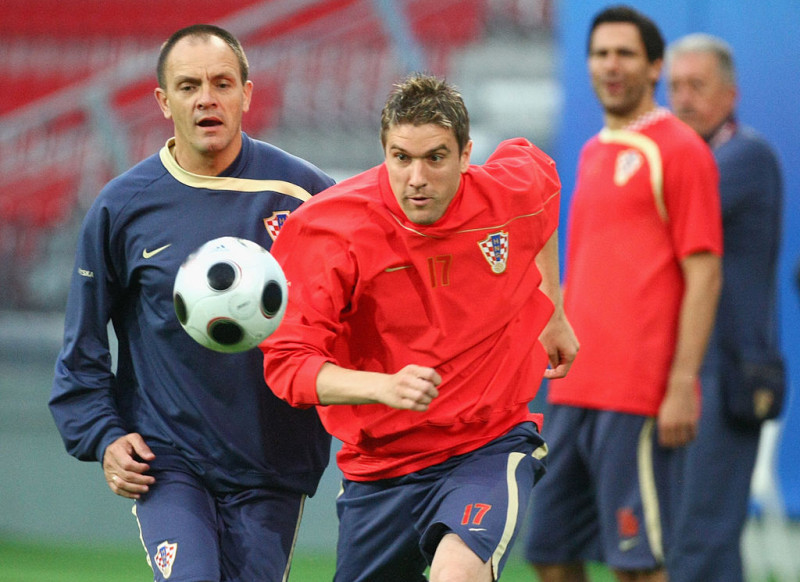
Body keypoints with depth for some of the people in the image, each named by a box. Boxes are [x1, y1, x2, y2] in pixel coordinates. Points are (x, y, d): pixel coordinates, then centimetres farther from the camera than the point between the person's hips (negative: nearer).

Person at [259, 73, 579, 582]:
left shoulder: (513, 192, -9)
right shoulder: (331, 230, -18)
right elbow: (287, 362, -21)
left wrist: (553, 315, 23)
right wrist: (384, 387, -39)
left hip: (490, 447, -1)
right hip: (379, 462, 1)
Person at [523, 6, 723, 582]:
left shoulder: (679, 150, -5)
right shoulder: (593, 152, 19)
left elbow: (704, 276, -10)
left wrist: (683, 384, -17)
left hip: (638, 396, -8)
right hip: (575, 396, 8)